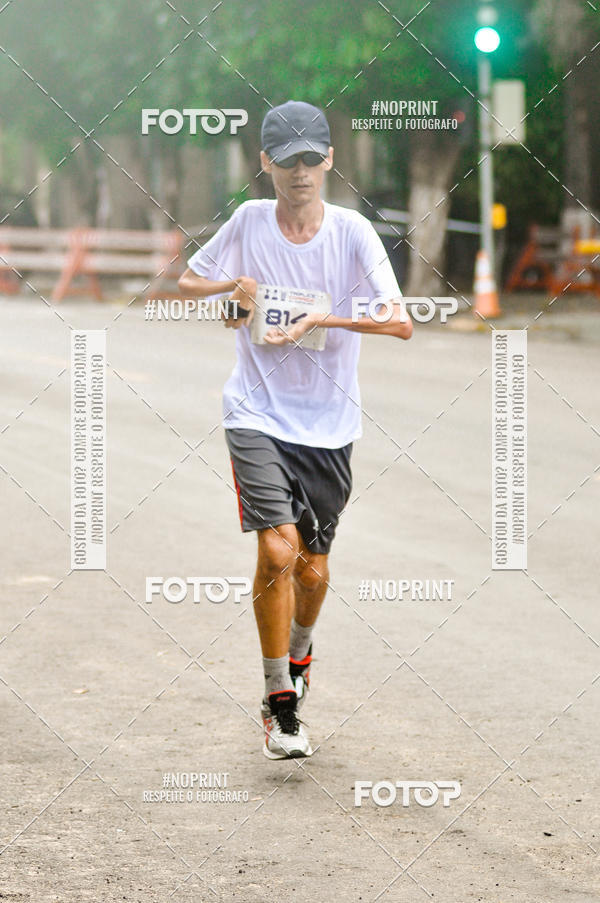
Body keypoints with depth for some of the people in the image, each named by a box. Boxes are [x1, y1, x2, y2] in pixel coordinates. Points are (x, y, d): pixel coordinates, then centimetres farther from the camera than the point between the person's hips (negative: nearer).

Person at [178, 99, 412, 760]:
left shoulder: (353, 232, -6)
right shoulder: (249, 222, -2)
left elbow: (400, 323, -14)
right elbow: (189, 282, 12)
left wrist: (321, 319, -24)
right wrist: (234, 286, -8)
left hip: (328, 425, 1)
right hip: (257, 414, -1)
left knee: (312, 568, 9)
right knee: (277, 549, -18)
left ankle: (299, 651, 42)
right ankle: (280, 702, -7)